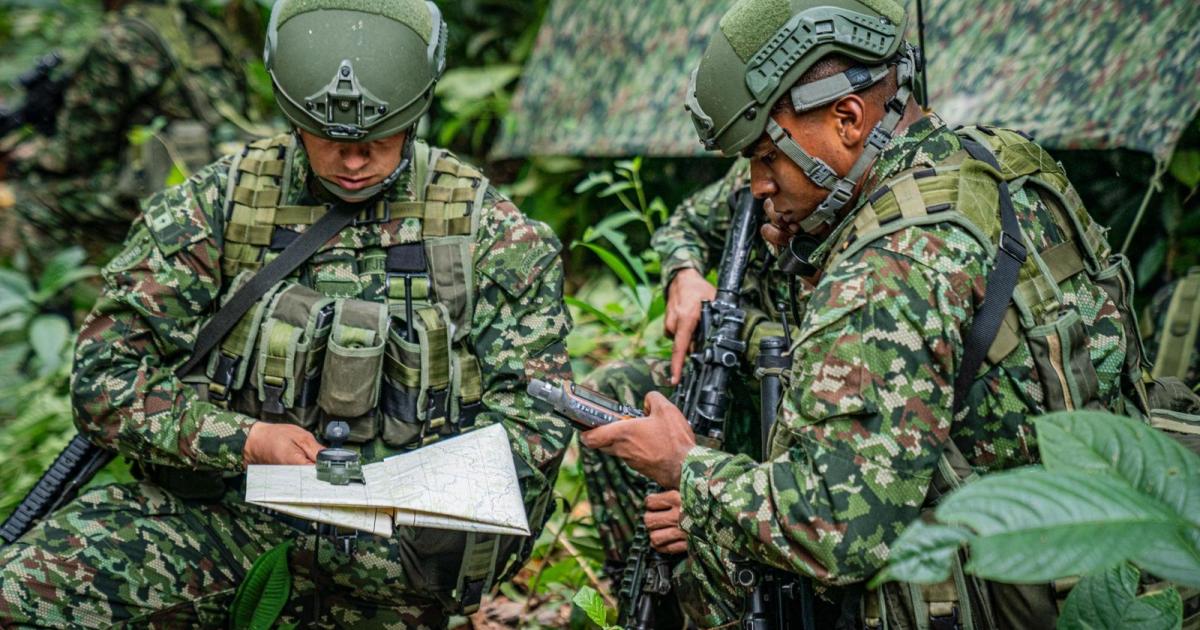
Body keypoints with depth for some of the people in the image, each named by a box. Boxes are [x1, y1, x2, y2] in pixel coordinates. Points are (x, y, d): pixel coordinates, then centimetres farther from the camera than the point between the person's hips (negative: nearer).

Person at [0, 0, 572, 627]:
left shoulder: (487, 232, 3)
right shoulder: (219, 203, 3)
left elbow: (533, 412, 1)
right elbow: (107, 373, 1)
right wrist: (243, 439, -14)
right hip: (227, 508, 0)